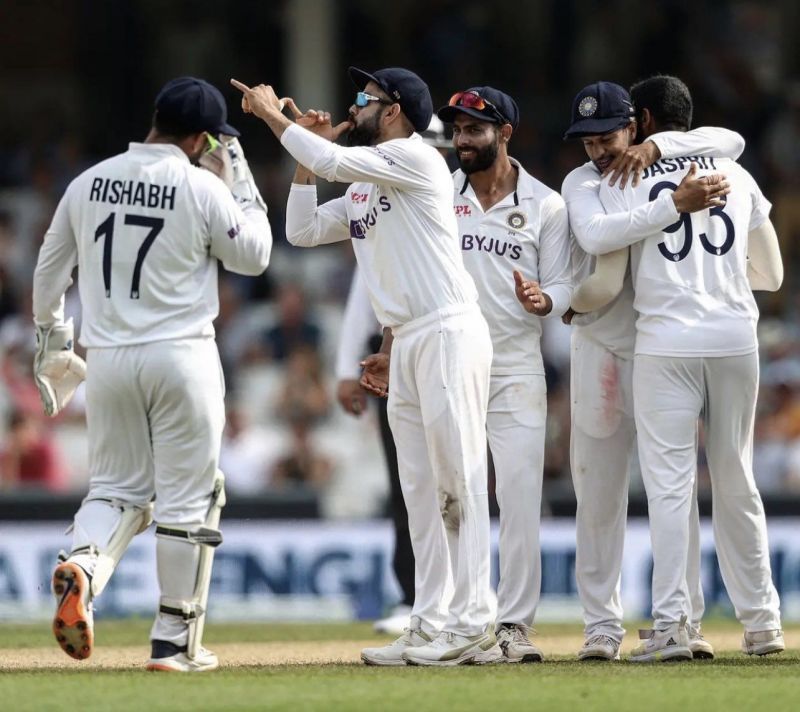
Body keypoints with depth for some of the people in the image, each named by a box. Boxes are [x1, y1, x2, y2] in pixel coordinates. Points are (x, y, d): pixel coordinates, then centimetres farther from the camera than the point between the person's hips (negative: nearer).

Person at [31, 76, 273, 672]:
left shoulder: (89, 183, 4)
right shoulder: (201, 188, -9)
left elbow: (49, 270, 13)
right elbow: (255, 255, 3)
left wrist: (51, 338, 27)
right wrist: (241, 180, 9)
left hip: (107, 357, 4)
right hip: (181, 354, -4)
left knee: (117, 486, 15)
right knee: (187, 498, 5)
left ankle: (84, 565, -17)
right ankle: (176, 642, 8)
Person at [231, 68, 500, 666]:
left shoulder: (416, 157, -7)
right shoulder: (362, 190, 20)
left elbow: (331, 162, -16)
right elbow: (302, 230, 18)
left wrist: (274, 114, -4)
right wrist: (305, 149, 14)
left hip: (450, 332, -10)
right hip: (408, 345, 10)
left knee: (461, 481, -10)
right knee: (421, 491, 7)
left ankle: (473, 626, -12)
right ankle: (430, 625, 9)